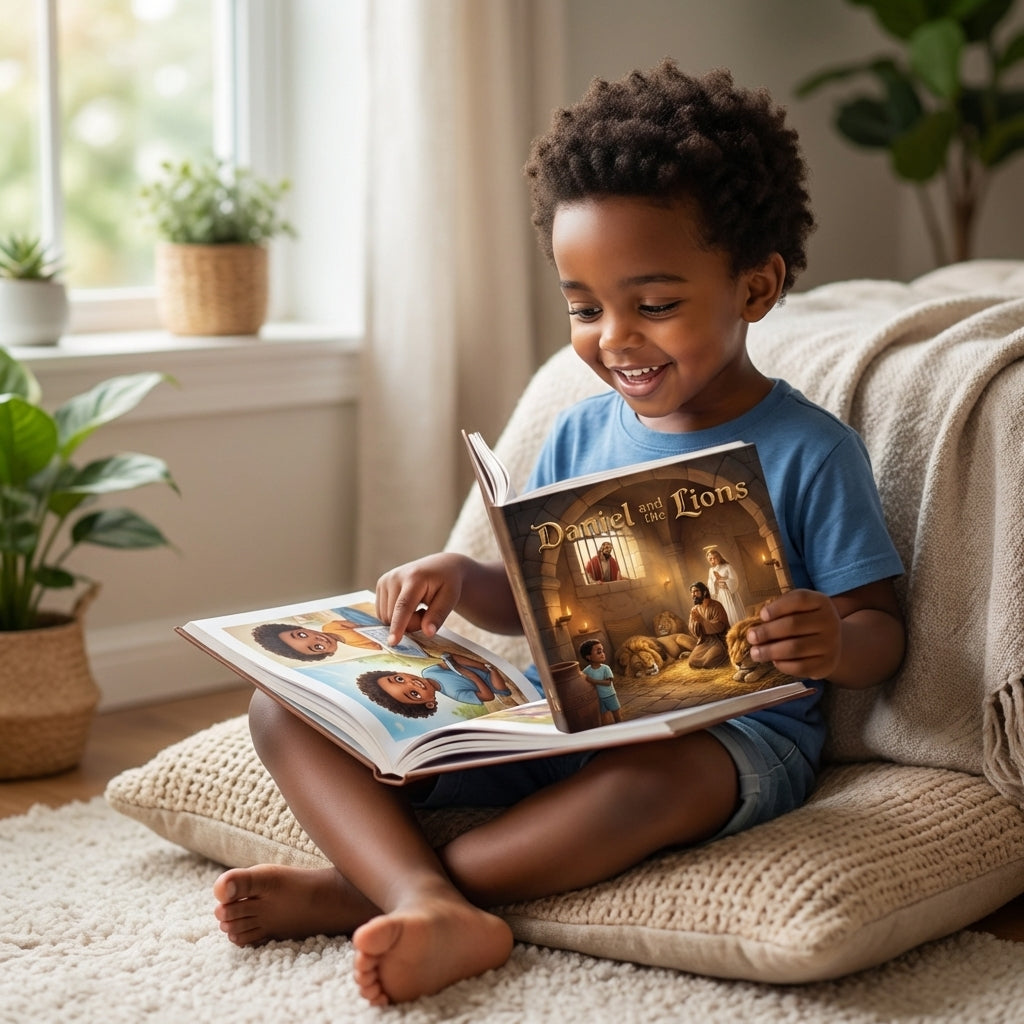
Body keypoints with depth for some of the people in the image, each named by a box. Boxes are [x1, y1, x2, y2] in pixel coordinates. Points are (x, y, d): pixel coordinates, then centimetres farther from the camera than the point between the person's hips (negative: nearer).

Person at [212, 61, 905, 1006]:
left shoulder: (809, 451, -5)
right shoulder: (581, 435, 10)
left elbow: (882, 634, -3)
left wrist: (835, 645, -28)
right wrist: (460, 580, -5)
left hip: (732, 738, -5)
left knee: (654, 776, -43)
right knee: (288, 703, -9)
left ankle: (357, 890, -30)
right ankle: (429, 906, -36)